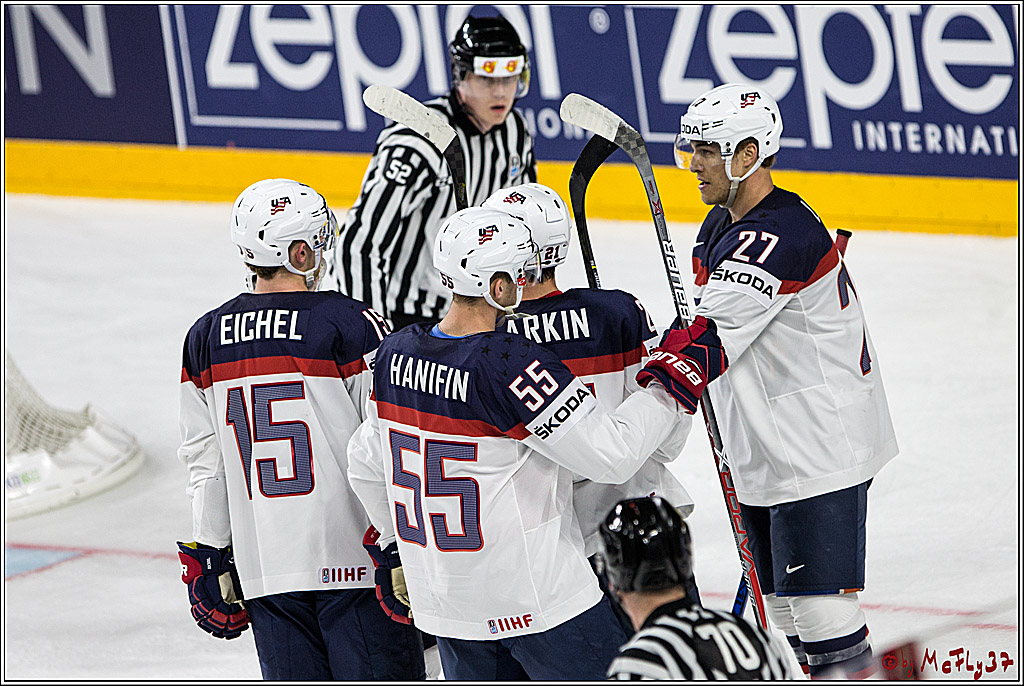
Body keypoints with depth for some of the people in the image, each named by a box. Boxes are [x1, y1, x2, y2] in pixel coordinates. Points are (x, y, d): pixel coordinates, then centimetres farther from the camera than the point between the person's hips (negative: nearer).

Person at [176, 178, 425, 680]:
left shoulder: (205, 338, 6)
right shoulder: (351, 324, -9)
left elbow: (204, 464, 10)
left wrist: (209, 559, 17)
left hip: (260, 563, 5)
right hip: (353, 560, -5)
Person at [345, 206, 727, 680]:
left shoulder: (396, 353, 0)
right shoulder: (513, 366, -23)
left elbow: (366, 465, 13)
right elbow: (611, 455, -20)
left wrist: (400, 547, 27)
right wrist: (672, 388, -9)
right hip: (534, 595, -7)